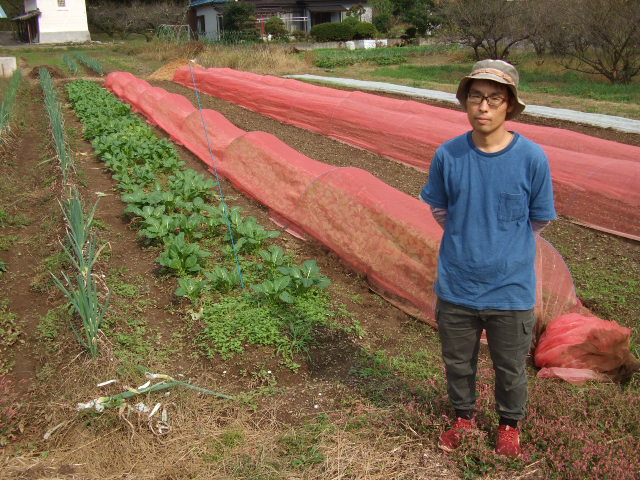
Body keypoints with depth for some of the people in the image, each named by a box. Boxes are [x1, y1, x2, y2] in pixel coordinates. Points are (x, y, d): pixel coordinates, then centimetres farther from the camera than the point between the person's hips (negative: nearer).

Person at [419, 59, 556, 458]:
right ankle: (464, 417, 48)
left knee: (511, 368, 19)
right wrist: (468, 243, 8)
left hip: (511, 289, -1)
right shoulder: (448, 155, -11)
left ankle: (510, 424, 47)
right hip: (456, 287, 1)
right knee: (458, 362, 21)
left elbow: (539, 220, 0)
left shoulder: (532, 158, -15)